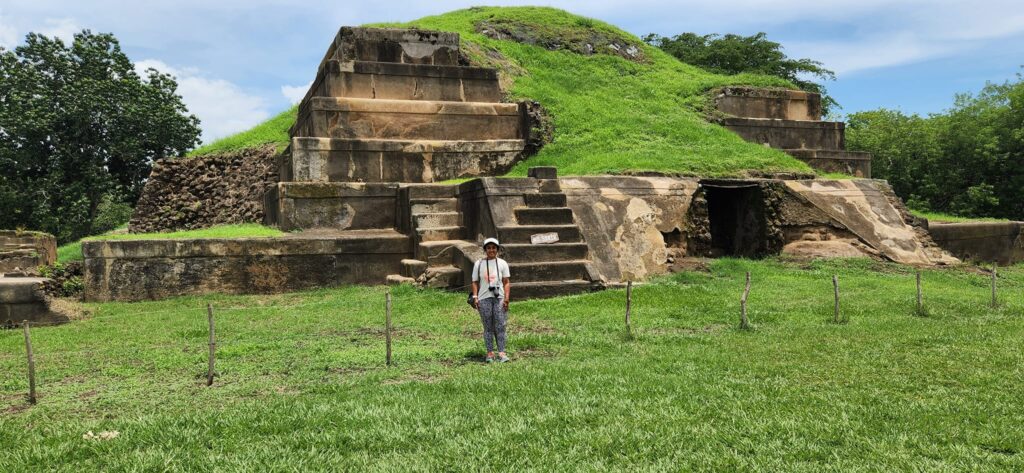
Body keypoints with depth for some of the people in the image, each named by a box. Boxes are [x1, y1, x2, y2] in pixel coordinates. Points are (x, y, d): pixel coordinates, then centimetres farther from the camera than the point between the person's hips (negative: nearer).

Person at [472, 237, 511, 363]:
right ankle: (490, 353, 5)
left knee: (500, 326, -4)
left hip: (499, 298, 0)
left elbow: (506, 282, 5)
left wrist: (506, 298, -5)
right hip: (484, 298, 0)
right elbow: (475, 282, 9)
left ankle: (501, 352, -4)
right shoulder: (479, 264, 9)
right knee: (488, 327, 3)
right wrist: (475, 297, -3)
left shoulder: (502, 263, 8)